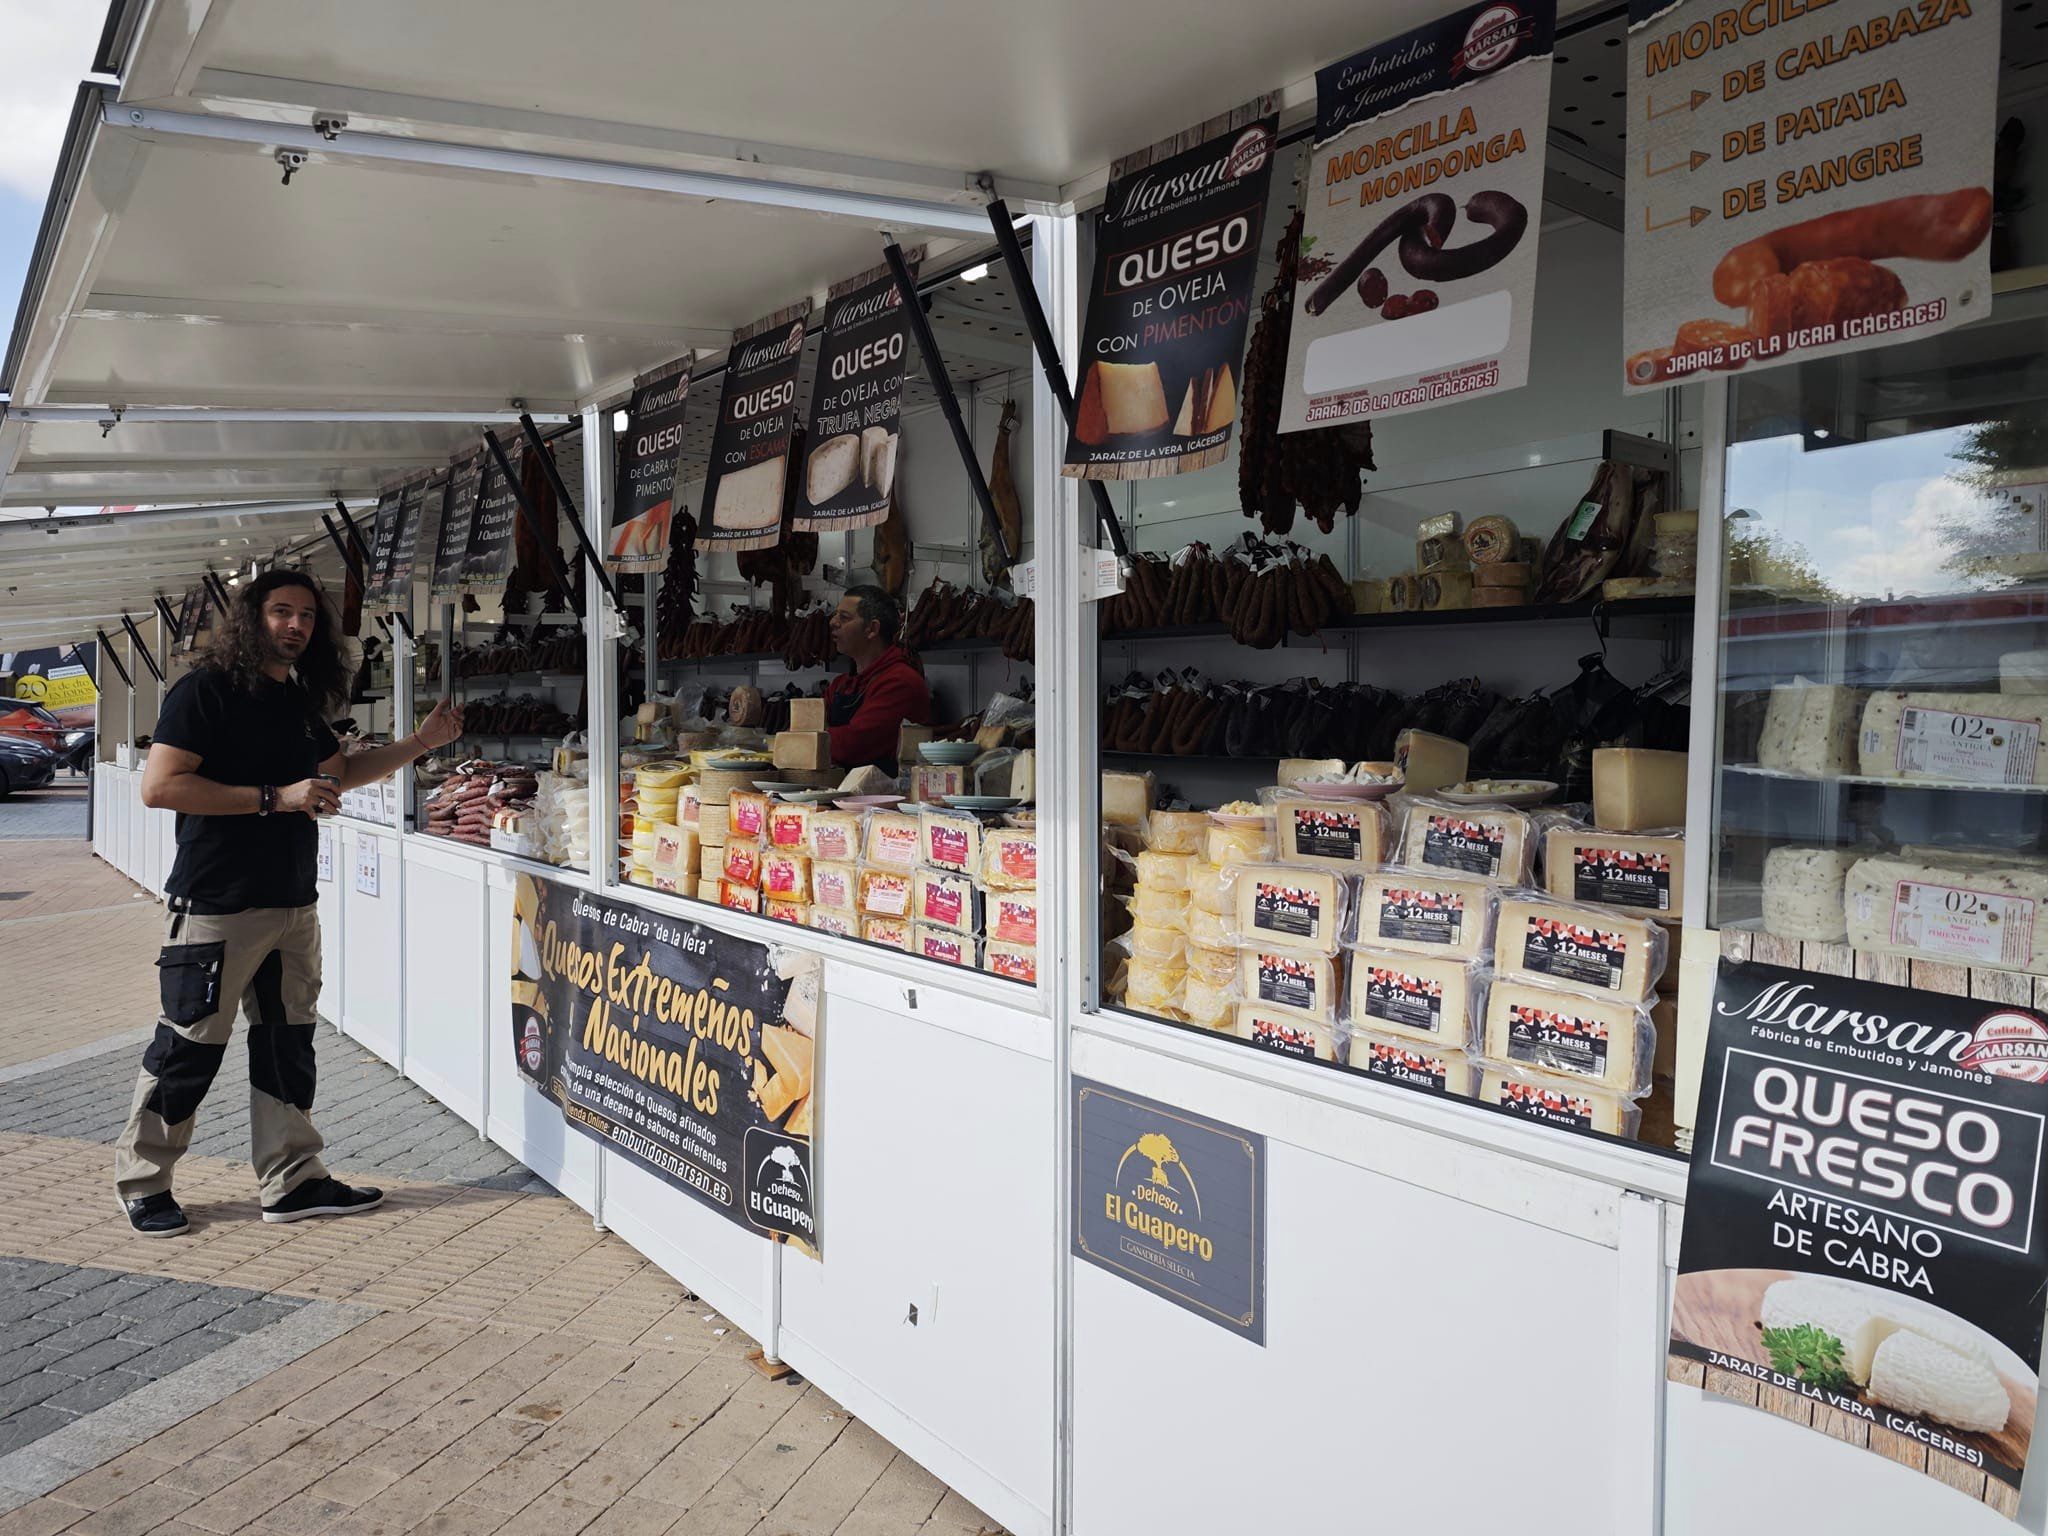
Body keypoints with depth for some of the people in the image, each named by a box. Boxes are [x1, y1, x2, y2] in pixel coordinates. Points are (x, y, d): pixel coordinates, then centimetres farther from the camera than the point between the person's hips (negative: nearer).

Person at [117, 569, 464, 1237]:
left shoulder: (300, 701, 15)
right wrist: (275, 798, -19)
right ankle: (143, 1182, 20)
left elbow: (338, 770, 29)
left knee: (288, 1044, 11)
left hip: (292, 905, 7)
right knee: (187, 1050, 2)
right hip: (217, 906, -7)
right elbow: (159, 786, -17)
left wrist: (423, 743, 19)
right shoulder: (207, 690, -9)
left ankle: (294, 1181, 19)